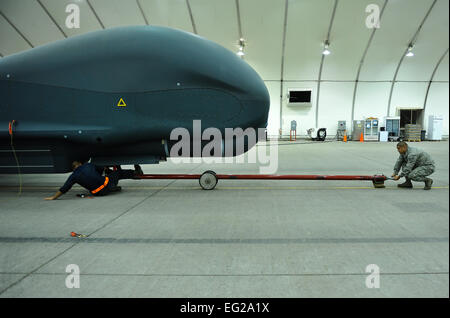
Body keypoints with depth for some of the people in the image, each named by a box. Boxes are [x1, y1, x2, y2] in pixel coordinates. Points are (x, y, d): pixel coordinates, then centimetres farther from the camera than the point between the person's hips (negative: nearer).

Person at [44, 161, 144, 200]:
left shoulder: (74, 176, 0)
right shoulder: (88, 165, 5)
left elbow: (64, 189, -2)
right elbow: (101, 169, 23)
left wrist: (53, 197, 7)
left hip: (99, 192, 0)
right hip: (107, 184, 0)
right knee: (118, 173, 27)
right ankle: (136, 172, 38)